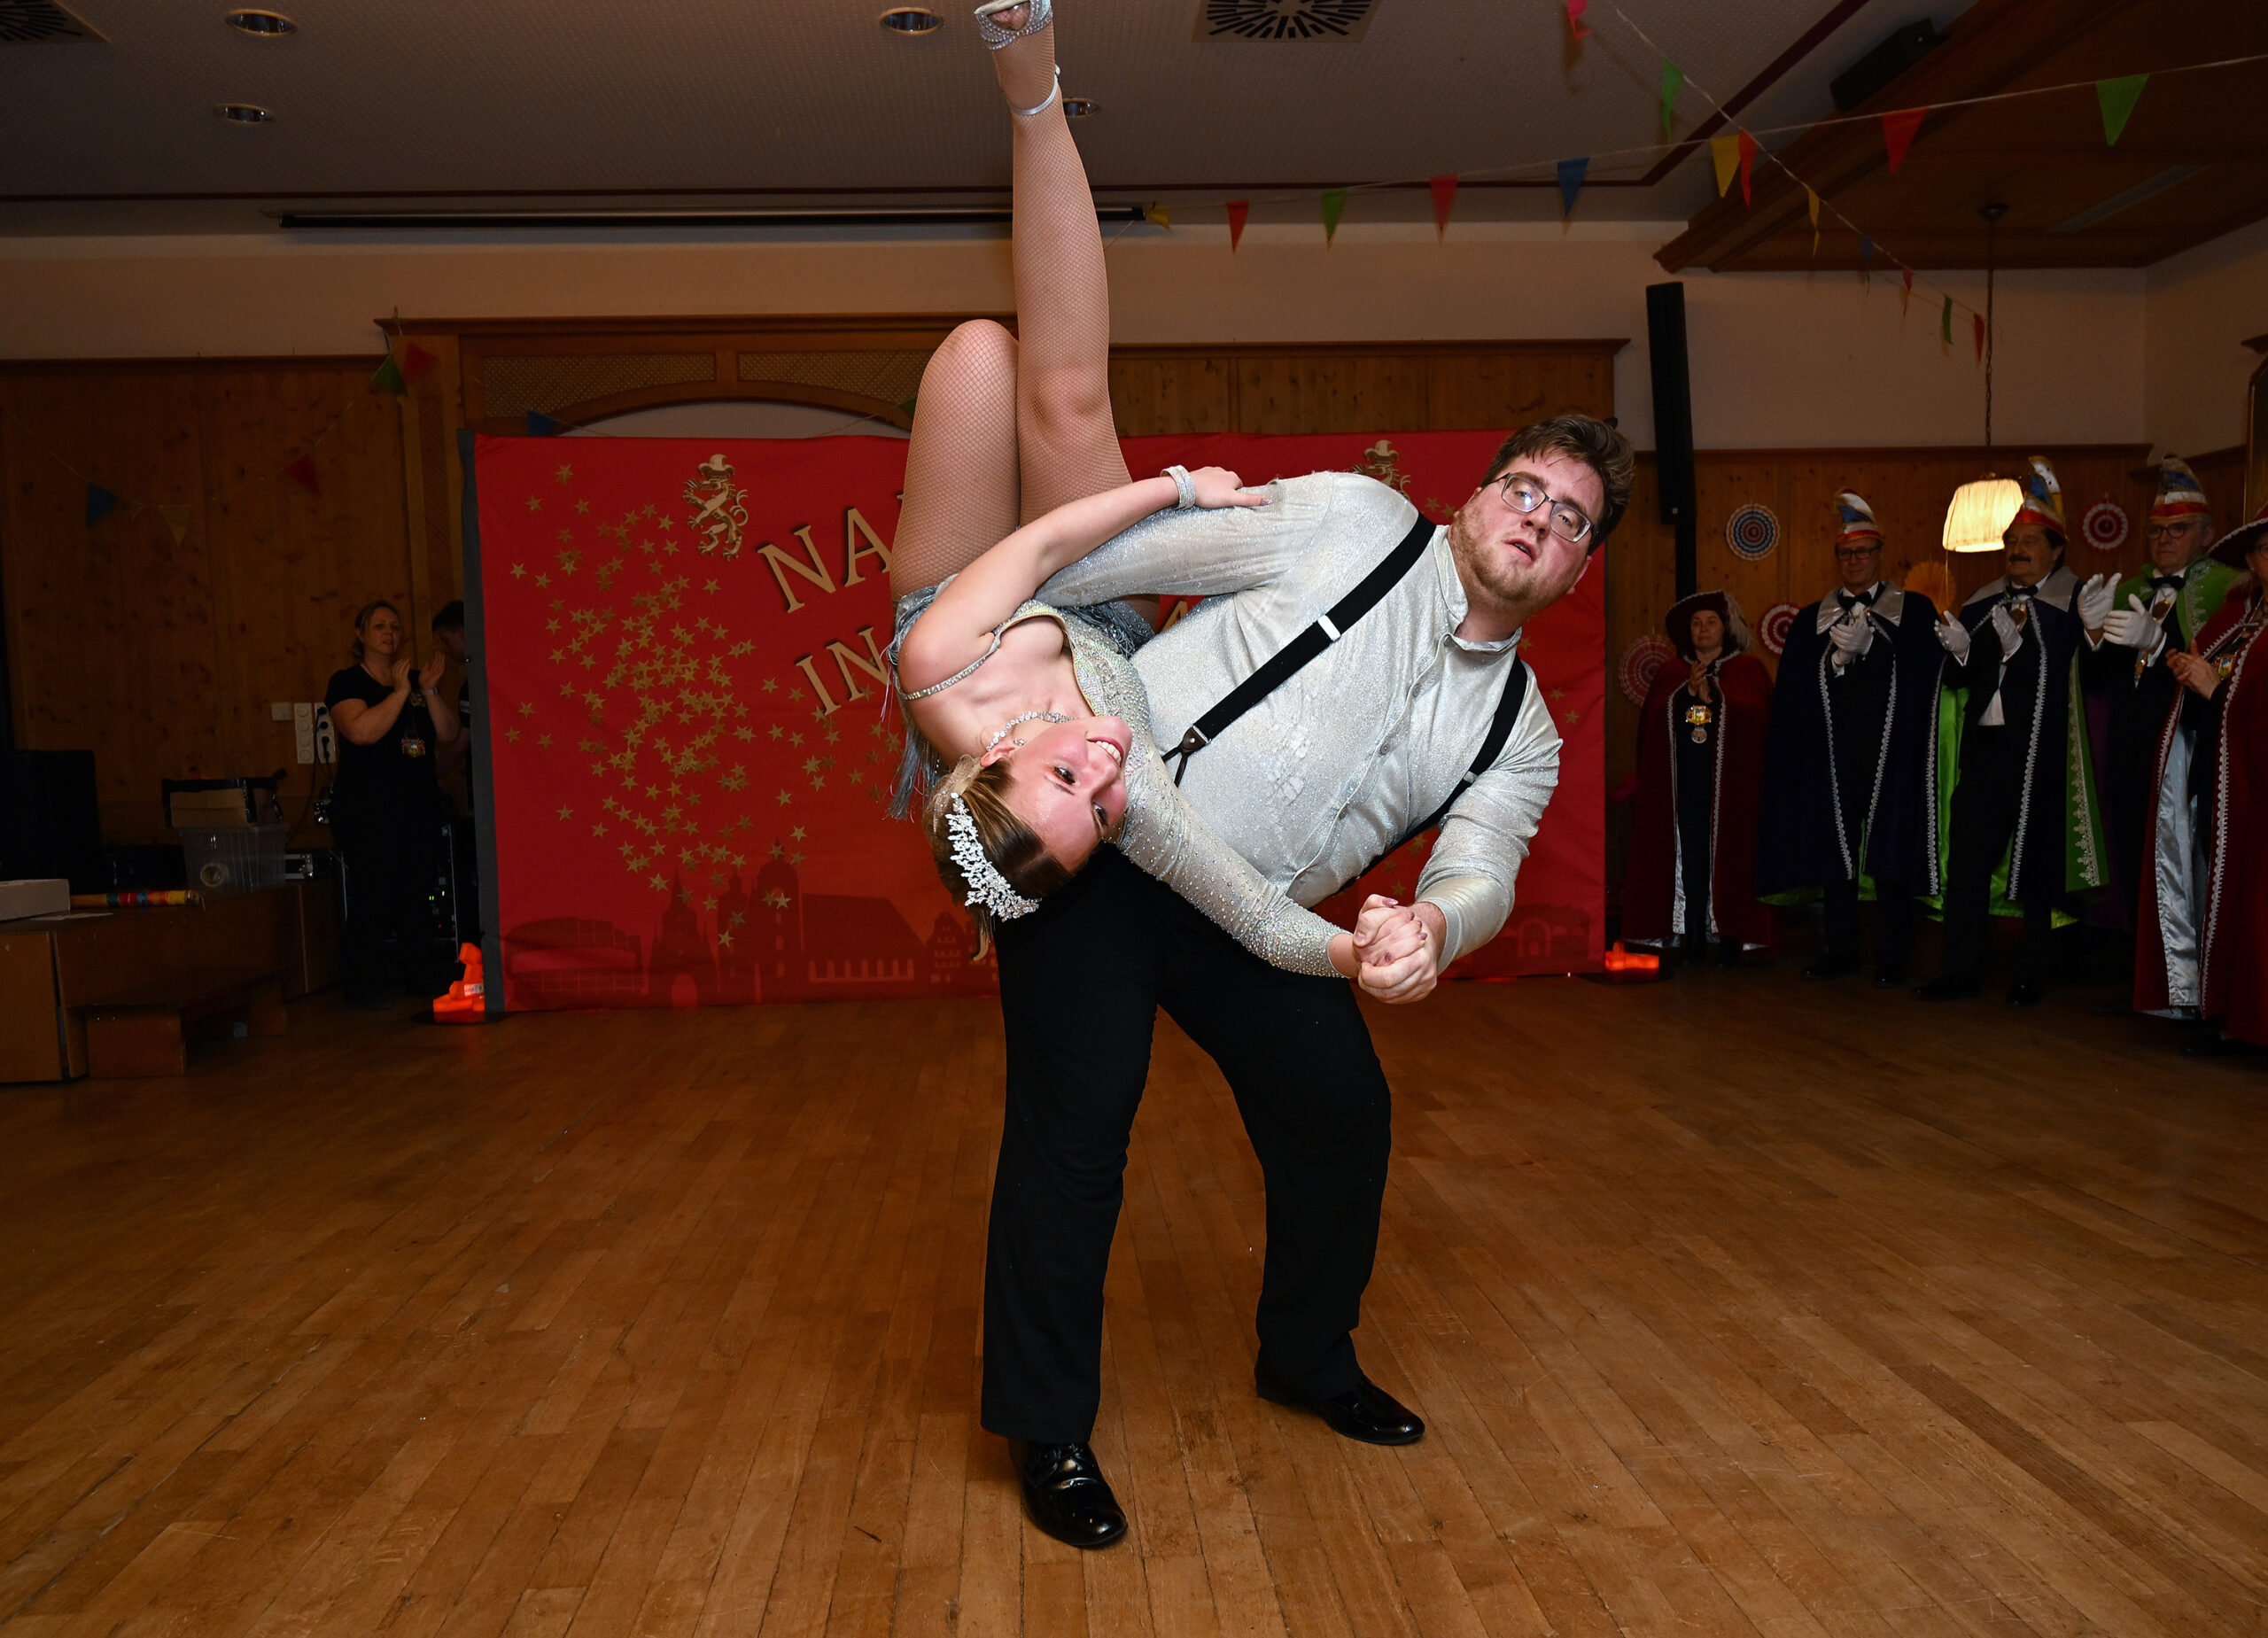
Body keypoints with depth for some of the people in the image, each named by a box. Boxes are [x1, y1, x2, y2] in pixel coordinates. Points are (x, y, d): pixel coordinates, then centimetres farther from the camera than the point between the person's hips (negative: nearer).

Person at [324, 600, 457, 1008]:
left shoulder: (416, 679, 14)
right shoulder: (346, 683, -1)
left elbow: (447, 733, 6)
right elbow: (361, 730, -19)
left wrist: (430, 690, -8)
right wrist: (401, 691, -17)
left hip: (419, 802, 5)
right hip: (367, 806, -5)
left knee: (418, 890, 8)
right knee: (371, 895, -7)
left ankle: (424, 975, 17)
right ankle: (363, 986, 1)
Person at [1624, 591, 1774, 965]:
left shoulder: (1748, 670, 9)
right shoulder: (1670, 674, 17)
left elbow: (1757, 718, -3)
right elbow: (1652, 722, 7)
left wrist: (1711, 696, -8)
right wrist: (1689, 691, -4)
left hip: (1729, 781, -2)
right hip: (1684, 783, 2)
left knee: (1727, 857, -5)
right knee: (1689, 859, -1)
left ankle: (1730, 941, -1)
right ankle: (1694, 943, 2)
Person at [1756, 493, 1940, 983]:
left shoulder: (1914, 611, 7)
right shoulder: (1811, 620, 13)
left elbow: (1927, 677, -6)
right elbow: (1793, 693, 5)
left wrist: (1866, 646, -14)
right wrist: (1839, 656, -10)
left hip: (1890, 755, -2)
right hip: (1832, 756, 2)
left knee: (1891, 850, 0)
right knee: (1835, 849, 5)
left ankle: (1892, 955, 9)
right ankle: (1840, 950, 15)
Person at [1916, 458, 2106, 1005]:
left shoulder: (2064, 611, 0)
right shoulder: (1979, 608, 13)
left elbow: (2050, 677, -13)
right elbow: (1954, 680, 6)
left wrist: (2013, 643, -28)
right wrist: (1959, 651, -14)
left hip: (2037, 752, -4)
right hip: (1983, 748, 4)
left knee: (2036, 862, 3)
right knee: (1965, 857, 0)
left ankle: (2031, 976, 13)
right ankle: (1962, 971, 6)